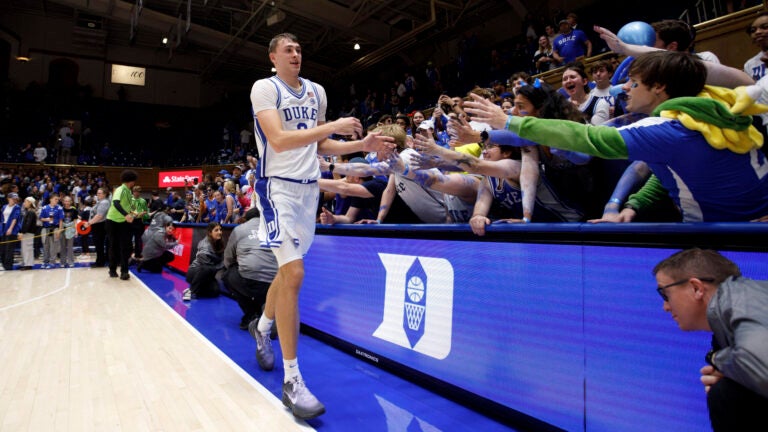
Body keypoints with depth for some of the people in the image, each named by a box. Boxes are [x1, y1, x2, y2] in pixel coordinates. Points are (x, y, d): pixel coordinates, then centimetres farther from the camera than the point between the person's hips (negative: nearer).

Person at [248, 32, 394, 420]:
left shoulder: (316, 91, 14)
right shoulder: (264, 88, -6)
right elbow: (279, 140, -20)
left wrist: (363, 145, 5)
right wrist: (334, 126, -23)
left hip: (309, 187, 7)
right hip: (279, 186, -7)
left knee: (288, 270, 15)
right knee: (293, 274, -16)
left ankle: (262, 328, 44)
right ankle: (292, 381, -8)